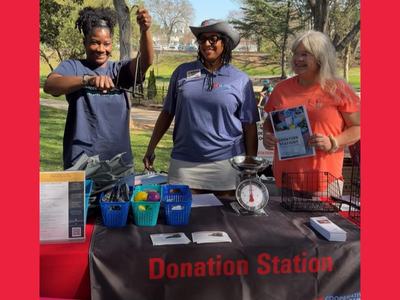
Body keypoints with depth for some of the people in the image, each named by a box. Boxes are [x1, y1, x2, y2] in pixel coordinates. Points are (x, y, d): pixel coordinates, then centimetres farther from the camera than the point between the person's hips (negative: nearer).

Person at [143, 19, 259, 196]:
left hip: (227, 164, -1)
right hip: (184, 164, 1)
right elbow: (167, 113, 13)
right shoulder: (182, 72, 7)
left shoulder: (241, 80, 4)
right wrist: (151, 148, 11)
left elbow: (249, 126, 5)